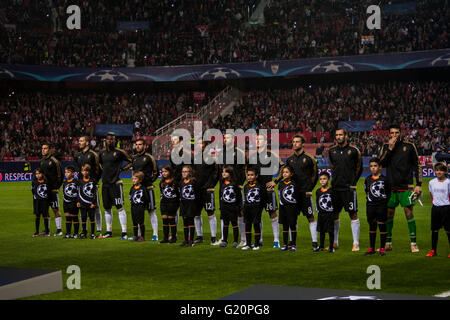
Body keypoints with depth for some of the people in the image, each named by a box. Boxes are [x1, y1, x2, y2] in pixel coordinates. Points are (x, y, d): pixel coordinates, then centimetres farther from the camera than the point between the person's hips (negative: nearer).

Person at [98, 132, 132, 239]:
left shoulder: (119, 152, -5)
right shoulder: (102, 153, 12)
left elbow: (131, 162, -1)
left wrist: (122, 169, -8)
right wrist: (104, 171, 14)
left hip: (115, 183, -6)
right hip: (105, 183, 6)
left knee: (119, 207, -9)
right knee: (107, 208, 12)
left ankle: (124, 232, -8)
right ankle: (109, 231, 22)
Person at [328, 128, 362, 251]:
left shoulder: (353, 150, -4)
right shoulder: (331, 151, 8)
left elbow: (359, 168, 6)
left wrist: (352, 181, 5)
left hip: (349, 188, -4)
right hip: (335, 186, 4)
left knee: (353, 214, -4)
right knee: (334, 214, 9)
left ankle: (356, 243, 0)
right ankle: (335, 242, 19)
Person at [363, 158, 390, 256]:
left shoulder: (384, 179, -3)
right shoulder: (367, 180, 7)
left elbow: (389, 192, 3)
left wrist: (385, 201, -2)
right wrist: (369, 198, 7)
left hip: (382, 206, -3)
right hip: (370, 206, 3)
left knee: (382, 226, 1)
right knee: (372, 226, 9)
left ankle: (382, 248, 8)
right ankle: (372, 248, 16)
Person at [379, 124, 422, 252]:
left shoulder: (409, 146, 2)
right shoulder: (386, 147, 8)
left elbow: (417, 165, 5)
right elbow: (381, 163, -4)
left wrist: (419, 184, -1)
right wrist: (390, 149, -12)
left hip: (406, 186, -2)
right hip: (391, 186, 2)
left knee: (409, 212, -6)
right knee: (389, 213, 4)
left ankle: (413, 243, 0)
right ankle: (388, 242, 14)